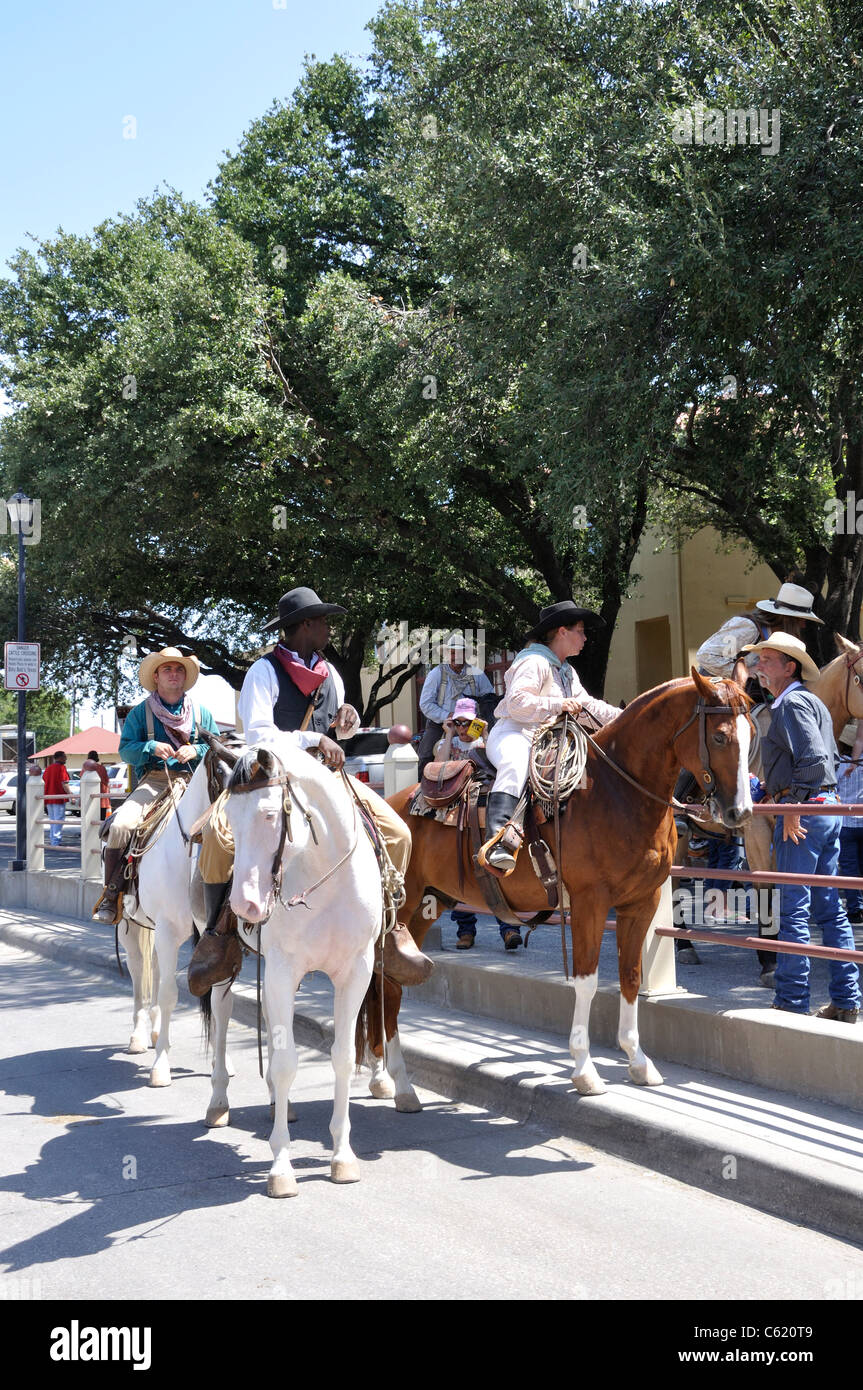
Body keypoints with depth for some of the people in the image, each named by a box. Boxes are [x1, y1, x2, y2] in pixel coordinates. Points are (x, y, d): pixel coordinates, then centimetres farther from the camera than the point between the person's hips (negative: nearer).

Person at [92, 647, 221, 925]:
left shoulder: (201, 713, 17)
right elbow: (125, 749, 5)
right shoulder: (140, 712, 12)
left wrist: (196, 750, -7)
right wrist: (152, 747, -14)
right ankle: (111, 896, -10)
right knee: (120, 825, -26)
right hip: (153, 780, -1)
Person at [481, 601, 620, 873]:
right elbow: (517, 702, -19)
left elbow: (588, 705, 31)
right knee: (516, 764, -41)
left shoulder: (566, 671, 26)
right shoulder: (534, 662, -7)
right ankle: (496, 839, -58)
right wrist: (558, 705, -26)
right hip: (513, 735, -10)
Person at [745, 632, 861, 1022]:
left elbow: (813, 758, -23)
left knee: (794, 910, -4)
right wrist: (779, 785, 19)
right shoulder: (812, 702, 20)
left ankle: (792, 1002, 1)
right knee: (830, 909, 11)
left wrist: (793, 807, -19)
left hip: (804, 812, -10)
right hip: (829, 808, 10)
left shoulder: (792, 702, -11)